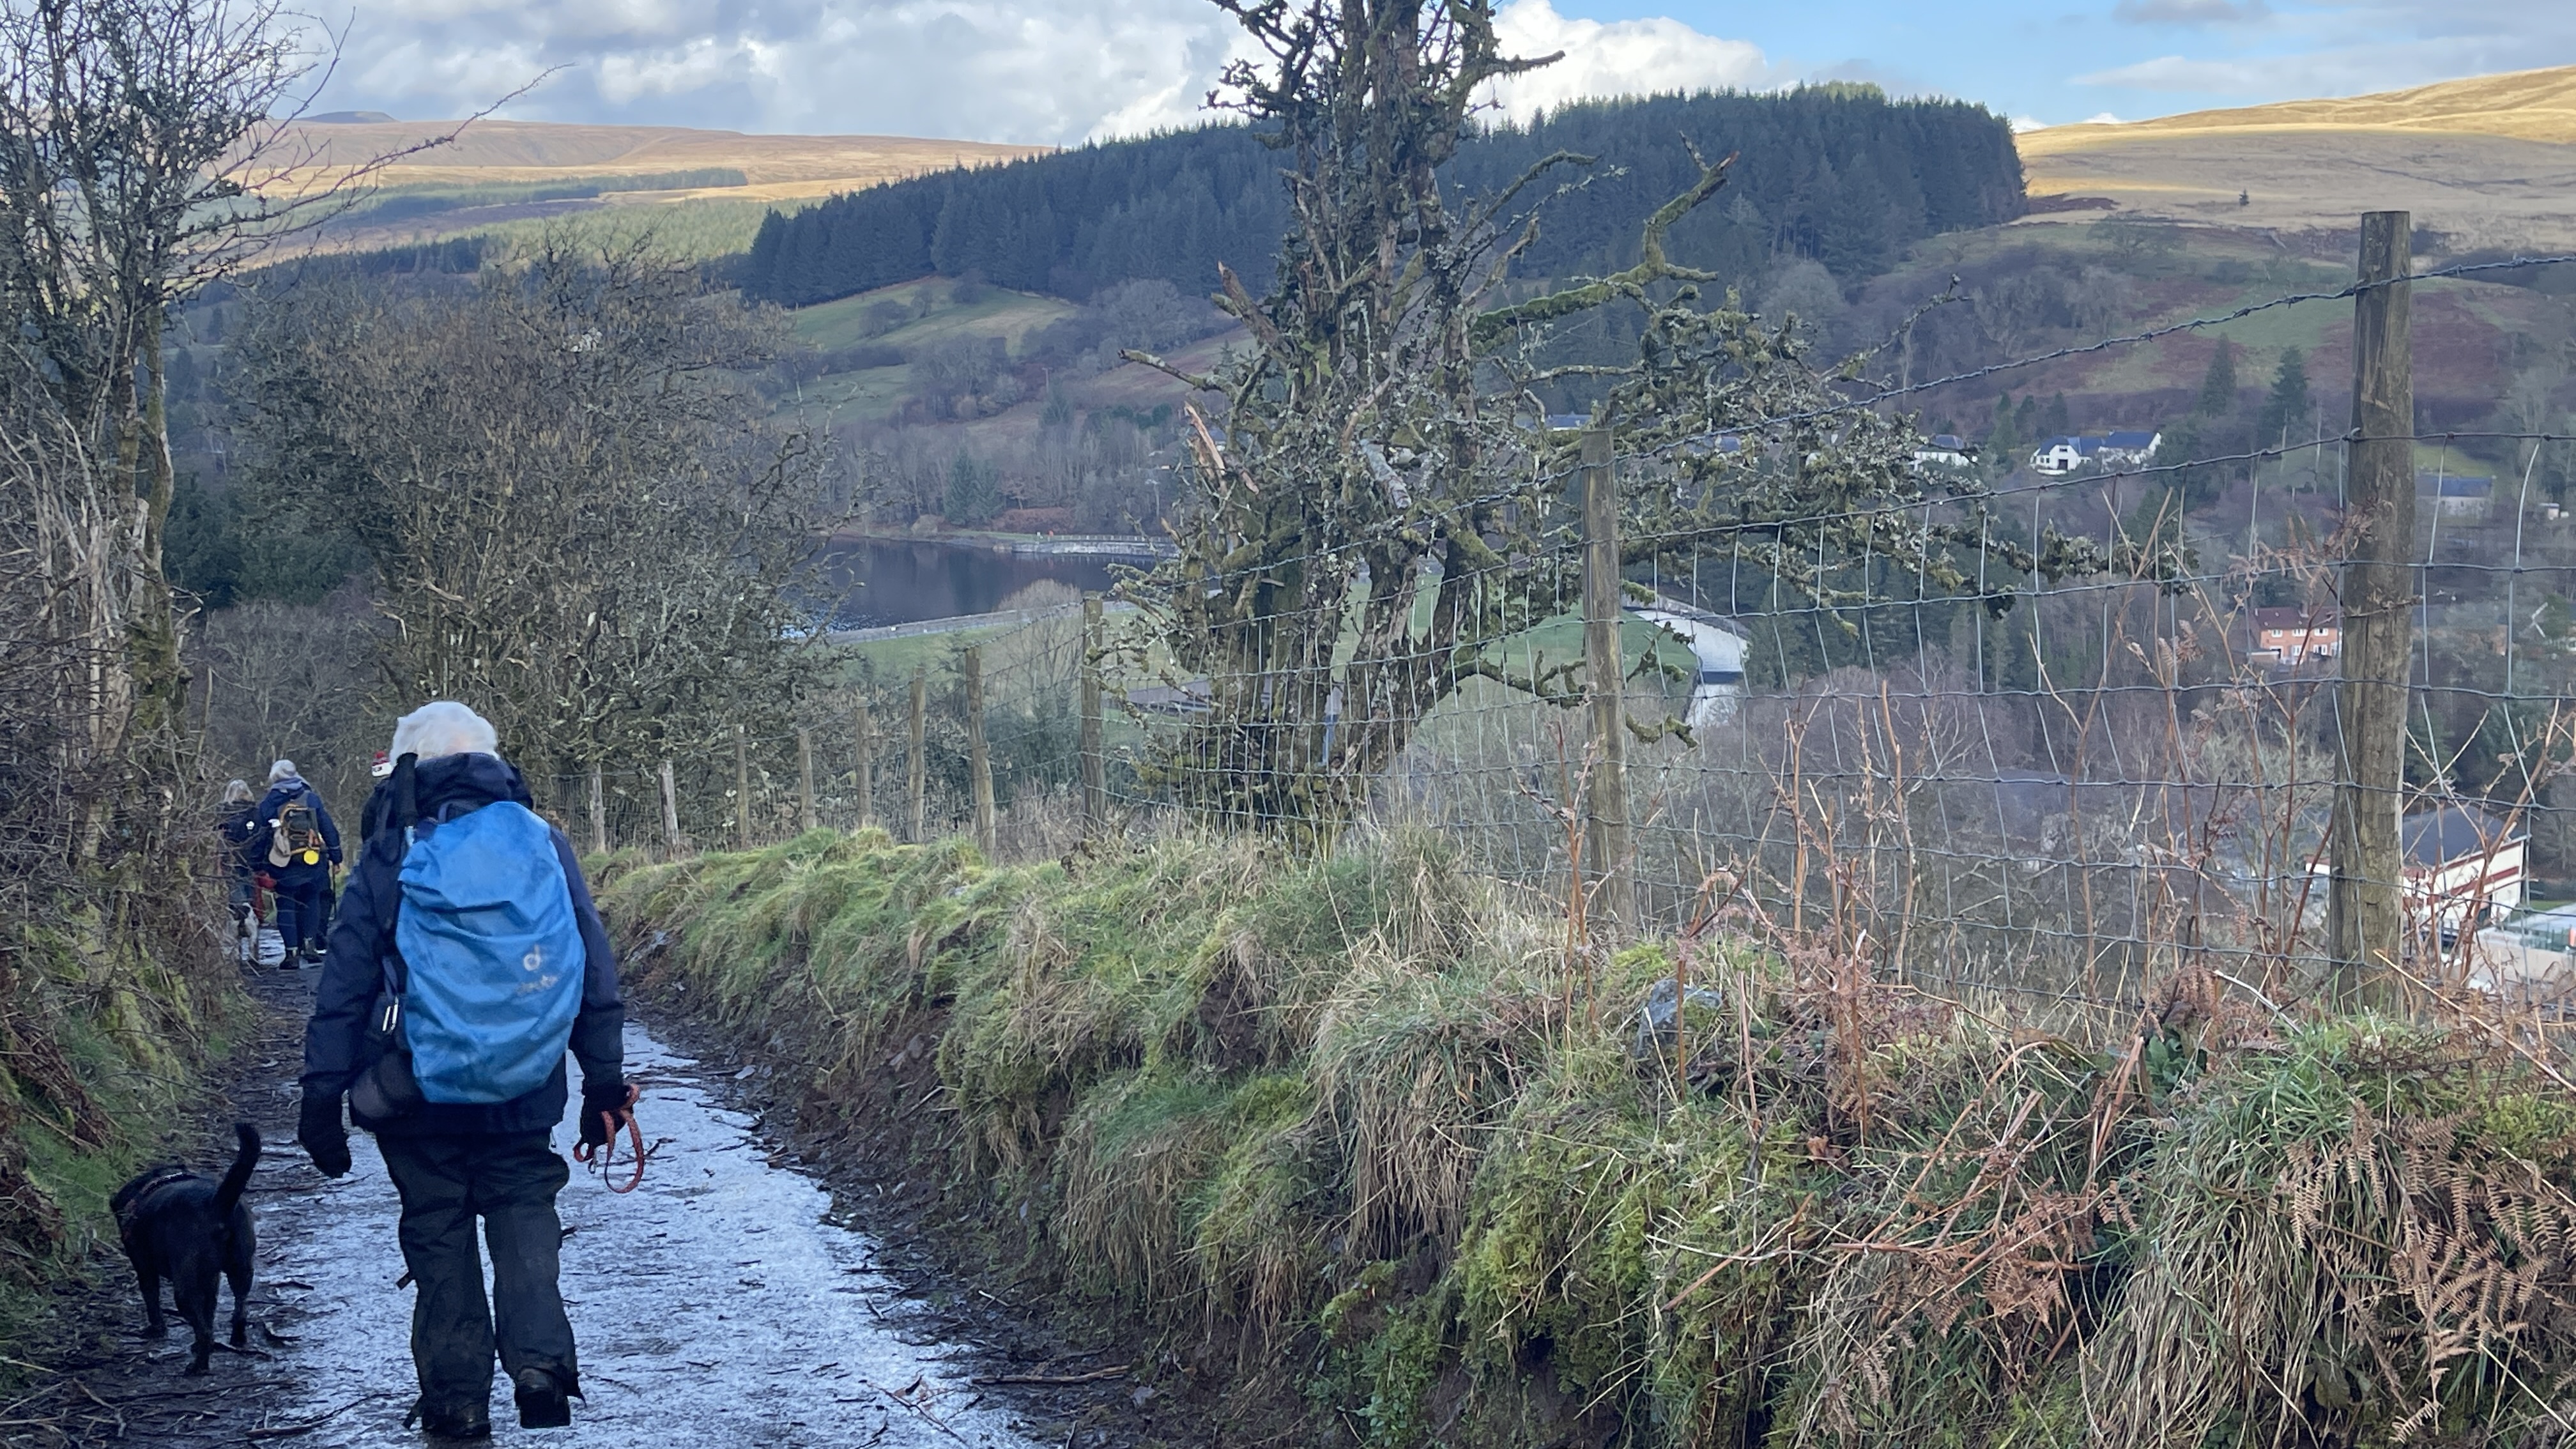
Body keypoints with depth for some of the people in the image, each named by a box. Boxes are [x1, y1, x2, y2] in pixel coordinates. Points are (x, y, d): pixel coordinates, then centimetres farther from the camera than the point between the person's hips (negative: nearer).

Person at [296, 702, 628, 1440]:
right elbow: (597, 975, 3)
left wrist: (322, 1097, 2)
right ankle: (541, 1361, -5)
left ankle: (458, 1398, 13)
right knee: (524, 1217, 14)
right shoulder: (545, 847, 0)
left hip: (419, 1101, -1)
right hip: (525, 1097, 1)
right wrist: (605, 1080, 11)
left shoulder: (388, 861, -5)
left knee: (439, 1234, 11)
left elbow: (343, 990, -4)